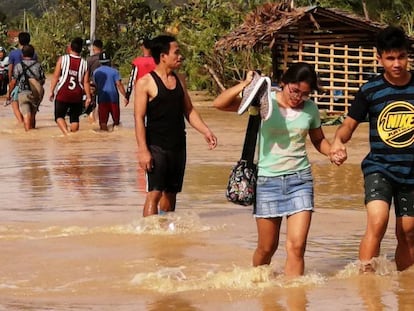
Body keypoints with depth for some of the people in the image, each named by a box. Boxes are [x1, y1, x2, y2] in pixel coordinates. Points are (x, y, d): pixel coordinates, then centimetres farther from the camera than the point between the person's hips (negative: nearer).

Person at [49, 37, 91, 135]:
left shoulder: (62, 59, -4)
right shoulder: (84, 63, 2)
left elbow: (55, 77, -5)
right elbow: (86, 82, 0)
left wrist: (52, 91, 1)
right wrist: (88, 97, 5)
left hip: (63, 94, -2)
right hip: (77, 95, 2)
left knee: (59, 116, 8)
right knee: (74, 118, 14)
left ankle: (66, 133, -15)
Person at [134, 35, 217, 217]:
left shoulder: (179, 81, 11)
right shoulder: (146, 83, -9)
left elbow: (189, 111, 17)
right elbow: (139, 117, -12)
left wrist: (206, 131, 2)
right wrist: (143, 150, -19)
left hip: (178, 146, 7)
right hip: (156, 147, -7)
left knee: (171, 193, 12)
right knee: (154, 193, -12)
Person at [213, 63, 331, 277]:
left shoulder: (310, 108, 3)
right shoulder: (265, 101, -7)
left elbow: (318, 140, 18)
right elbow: (219, 104, -12)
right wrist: (244, 85, -26)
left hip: (300, 179, 2)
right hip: (267, 179, -1)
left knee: (297, 246, -11)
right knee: (267, 248, 10)